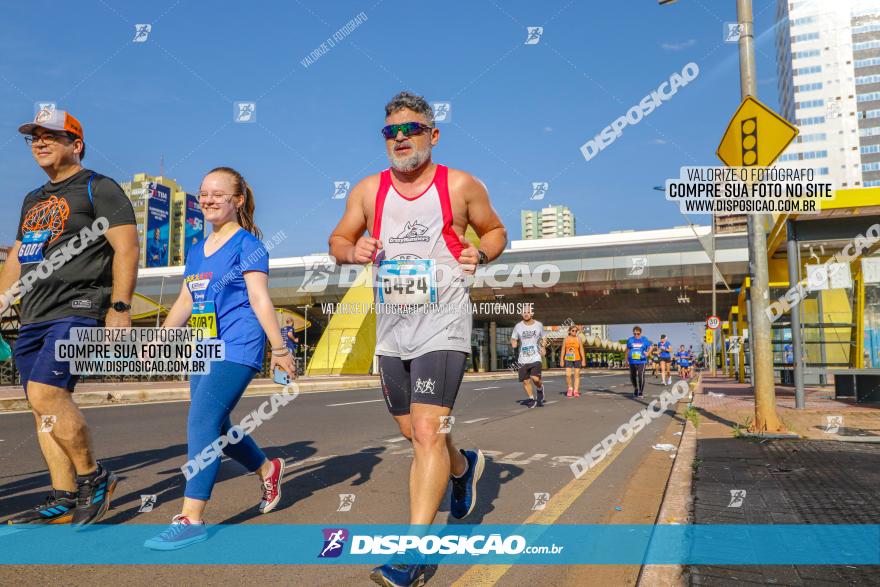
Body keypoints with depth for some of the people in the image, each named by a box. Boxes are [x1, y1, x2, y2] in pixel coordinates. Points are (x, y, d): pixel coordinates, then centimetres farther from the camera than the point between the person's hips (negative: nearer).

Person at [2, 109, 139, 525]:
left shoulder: (98, 188, -1)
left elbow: (127, 248, -10)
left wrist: (119, 307, -18)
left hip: (79, 308, -8)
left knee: (44, 393, -21)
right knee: (43, 407, 5)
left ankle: (93, 477, -4)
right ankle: (64, 500, 11)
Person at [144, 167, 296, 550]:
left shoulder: (247, 244, -4)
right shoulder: (197, 251, 18)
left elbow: (260, 299, -11)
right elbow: (184, 302, 20)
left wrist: (279, 348, -13)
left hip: (237, 348, -8)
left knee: (202, 421, -17)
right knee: (216, 427, 14)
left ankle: (191, 519, -13)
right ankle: (268, 469, 37)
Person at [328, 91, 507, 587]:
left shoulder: (461, 186, 0)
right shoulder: (368, 190, 8)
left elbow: (496, 231, 12)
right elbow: (338, 241, 15)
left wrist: (481, 253, -9)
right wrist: (354, 252, -8)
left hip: (443, 325, -5)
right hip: (391, 327, 5)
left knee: (427, 432, -14)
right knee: (415, 433, 16)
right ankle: (464, 466, 47)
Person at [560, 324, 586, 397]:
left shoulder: (578, 339, -1)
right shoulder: (566, 339, 3)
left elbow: (581, 350, -4)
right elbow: (563, 350, 5)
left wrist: (583, 360, -10)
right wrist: (561, 360, 2)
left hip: (577, 359, -1)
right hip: (568, 359, 1)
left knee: (577, 375, 3)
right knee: (568, 375, -8)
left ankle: (576, 391, 7)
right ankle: (570, 388, 13)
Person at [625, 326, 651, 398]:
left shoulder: (644, 340, 3)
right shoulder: (630, 340, 7)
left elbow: (650, 347, 7)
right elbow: (627, 350, 15)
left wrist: (648, 353, -14)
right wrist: (626, 359, 15)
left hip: (641, 361, -2)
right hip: (632, 361, 2)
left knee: (641, 376, -13)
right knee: (632, 376, 8)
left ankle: (641, 391, 1)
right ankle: (635, 389, 34)